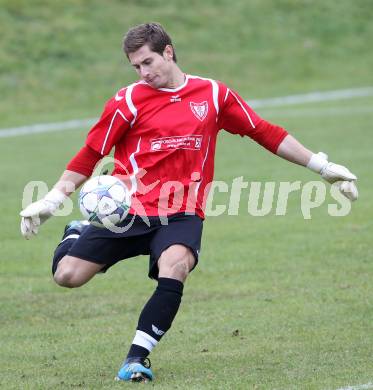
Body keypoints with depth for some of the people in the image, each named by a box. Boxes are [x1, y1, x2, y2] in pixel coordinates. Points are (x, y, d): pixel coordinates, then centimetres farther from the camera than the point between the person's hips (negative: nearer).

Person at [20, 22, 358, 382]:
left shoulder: (214, 95, 6)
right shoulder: (129, 100, 0)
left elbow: (266, 133, 13)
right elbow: (90, 155, 5)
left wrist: (322, 167, 13)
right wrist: (50, 201, 0)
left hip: (182, 214, 0)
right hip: (125, 211, 0)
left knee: (174, 268, -32)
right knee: (68, 275, -8)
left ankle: (137, 357, -21)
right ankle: (77, 234, 28)